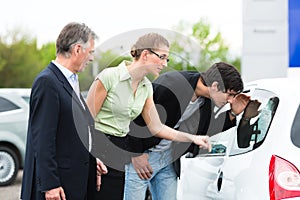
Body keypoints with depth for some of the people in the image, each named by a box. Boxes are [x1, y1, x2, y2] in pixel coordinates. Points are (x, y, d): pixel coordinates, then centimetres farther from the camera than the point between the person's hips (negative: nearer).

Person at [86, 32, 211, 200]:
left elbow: (157, 127, 10)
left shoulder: (146, 87, 8)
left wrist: (192, 138, 2)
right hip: (98, 148, -6)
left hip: (122, 151, 7)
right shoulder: (109, 76, -14)